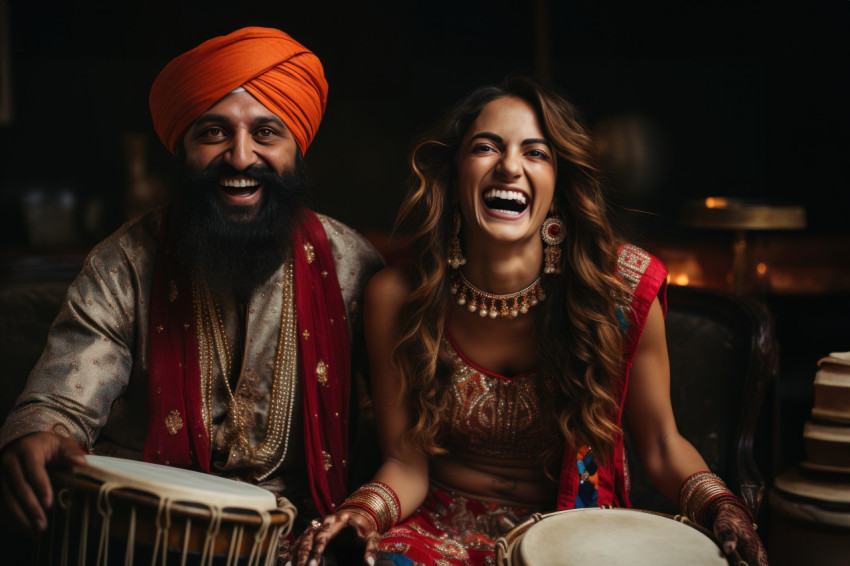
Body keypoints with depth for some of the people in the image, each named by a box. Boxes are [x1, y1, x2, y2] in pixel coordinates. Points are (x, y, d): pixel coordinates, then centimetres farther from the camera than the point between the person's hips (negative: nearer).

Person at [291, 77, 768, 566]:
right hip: (445, 525, -1)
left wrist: (719, 506, -21)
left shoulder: (624, 286, -15)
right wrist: (363, 511, -26)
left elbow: (661, 445, -2)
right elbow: (407, 463, -6)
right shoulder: (394, 298, -12)